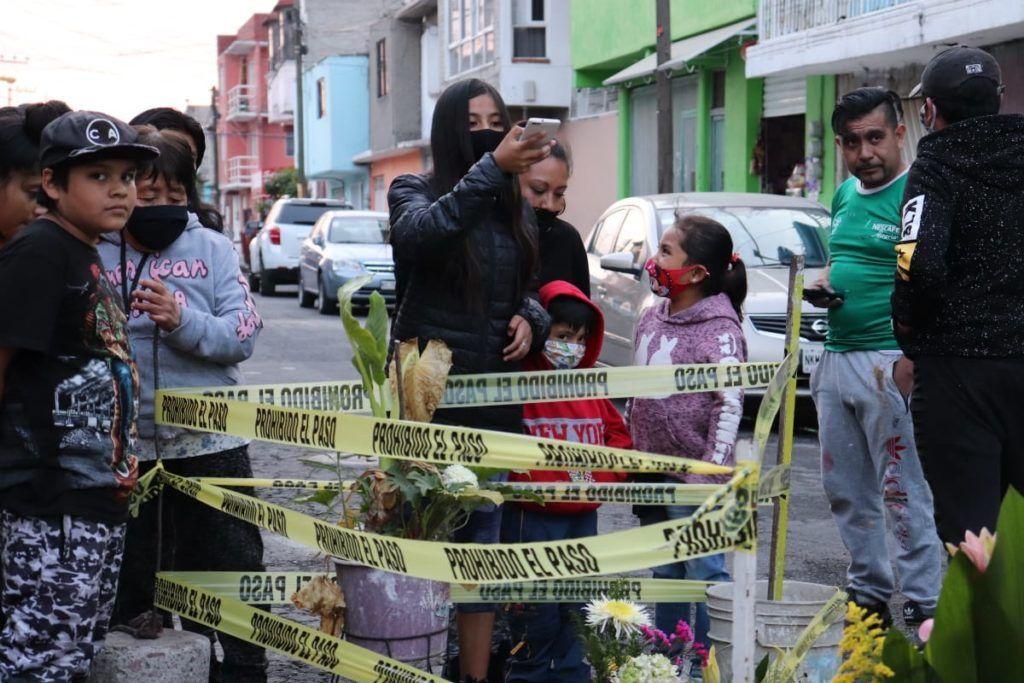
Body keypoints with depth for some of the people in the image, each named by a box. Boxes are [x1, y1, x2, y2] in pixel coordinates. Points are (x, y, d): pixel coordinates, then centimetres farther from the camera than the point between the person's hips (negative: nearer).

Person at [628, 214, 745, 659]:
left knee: (704, 573, -2)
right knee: (663, 575, 16)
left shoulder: (719, 330, -15)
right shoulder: (652, 318, 9)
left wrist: (712, 475, -25)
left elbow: (729, 406, -20)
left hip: (693, 476, -8)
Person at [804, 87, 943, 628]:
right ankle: (868, 593, 27)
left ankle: (924, 608, 3)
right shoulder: (845, 196, 15)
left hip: (889, 362, -8)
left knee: (904, 493, -5)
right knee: (845, 491, 14)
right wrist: (822, 286, 7)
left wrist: (908, 364, -26)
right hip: (836, 358, 8)